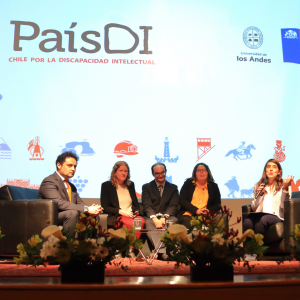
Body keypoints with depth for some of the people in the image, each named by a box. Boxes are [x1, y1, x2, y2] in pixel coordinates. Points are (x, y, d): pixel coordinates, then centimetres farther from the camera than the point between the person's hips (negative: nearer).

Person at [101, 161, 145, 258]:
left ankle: (130, 249, -24)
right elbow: (105, 208, -1)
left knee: (141, 221, -33)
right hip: (116, 217, -4)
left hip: (132, 216, 4)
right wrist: (120, 211, -14)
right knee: (131, 223, -37)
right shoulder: (106, 185, 6)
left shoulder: (130, 185, 21)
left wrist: (136, 211, 1)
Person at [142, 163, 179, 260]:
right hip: (151, 217, -1)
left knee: (173, 221, -35)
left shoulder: (173, 188, 20)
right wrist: (155, 219, -18)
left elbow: (174, 206, 6)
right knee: (148, 223, -36)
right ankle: (162, 252, -54)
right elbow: (147, 205, 2)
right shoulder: (146, 187, 17)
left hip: (167, 216, 1)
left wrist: (164, 217, -14)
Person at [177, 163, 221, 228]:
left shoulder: (213, 186, 17)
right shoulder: (188, 183, 14)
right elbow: (181, 200, 5)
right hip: (188, 214, -1)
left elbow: (217, 204, 15)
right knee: (187, 221, -37)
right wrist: (195, 210, -10)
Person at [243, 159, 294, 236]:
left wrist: (285, 188, -14)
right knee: (247, 221, -34)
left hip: (276, 217, -2)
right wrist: (259, 194, 2)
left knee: (263, 219, -38)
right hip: (260, 214, 2)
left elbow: (285, 206, -4)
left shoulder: (283, 185, 10)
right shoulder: (258, 186, 21)